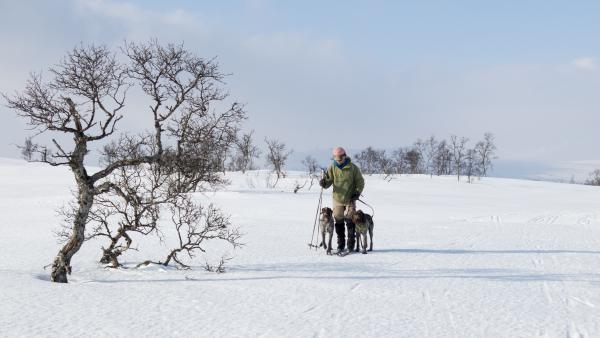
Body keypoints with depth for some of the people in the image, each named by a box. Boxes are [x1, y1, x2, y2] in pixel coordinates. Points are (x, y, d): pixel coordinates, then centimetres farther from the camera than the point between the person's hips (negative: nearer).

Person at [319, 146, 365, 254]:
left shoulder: (353, 168, -7)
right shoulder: (332, 167, -1)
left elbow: (360, 182, 1)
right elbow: (328, 180, 0)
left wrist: (357, 193, -10)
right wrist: (324, 183, -23)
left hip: (350, 199, -2)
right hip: (337, 199, 2)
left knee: (350, 221, -2)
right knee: (339, 222, 5)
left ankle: (351, 245, 8)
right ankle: (340, 245, 14)